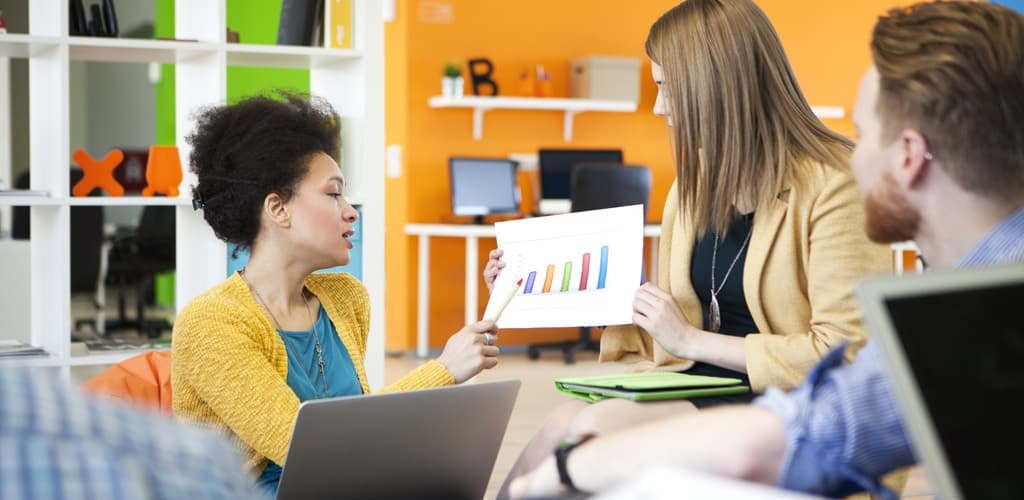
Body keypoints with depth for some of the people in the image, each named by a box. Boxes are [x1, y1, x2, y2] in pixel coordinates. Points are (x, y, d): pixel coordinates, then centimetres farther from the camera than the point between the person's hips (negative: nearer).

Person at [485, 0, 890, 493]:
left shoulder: (834, 185, -11)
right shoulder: (699, 177, 12)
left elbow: (844, 351, -16)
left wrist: (693, 341, -13)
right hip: (695, 383, 6)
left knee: (595, 427, -29)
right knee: (565, 421, -25)